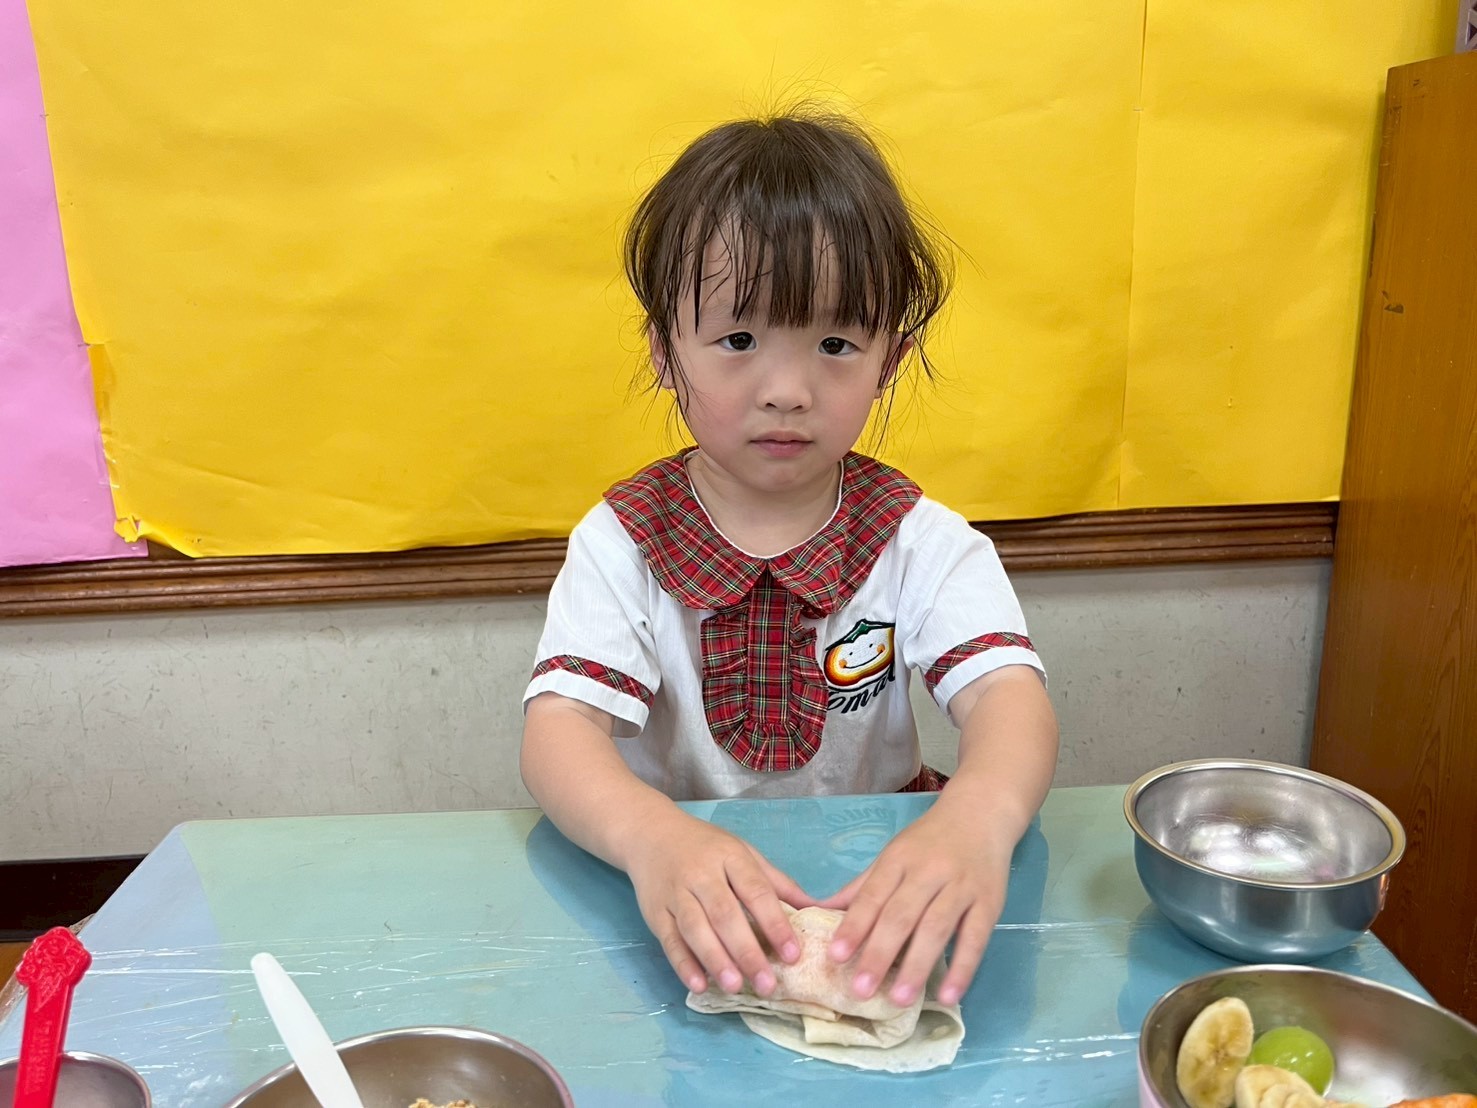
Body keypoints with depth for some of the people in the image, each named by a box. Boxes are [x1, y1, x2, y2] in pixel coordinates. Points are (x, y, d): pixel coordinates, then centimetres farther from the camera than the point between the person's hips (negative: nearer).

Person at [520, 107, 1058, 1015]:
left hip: (876, 885, 2)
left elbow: (1009, 695, -21)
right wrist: (654, 837, -42)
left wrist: (978, 818, -45)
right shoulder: (623, 546, -8)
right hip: (684, 906, -1)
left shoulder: (921, 544, -7)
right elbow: (558, 729, -20)